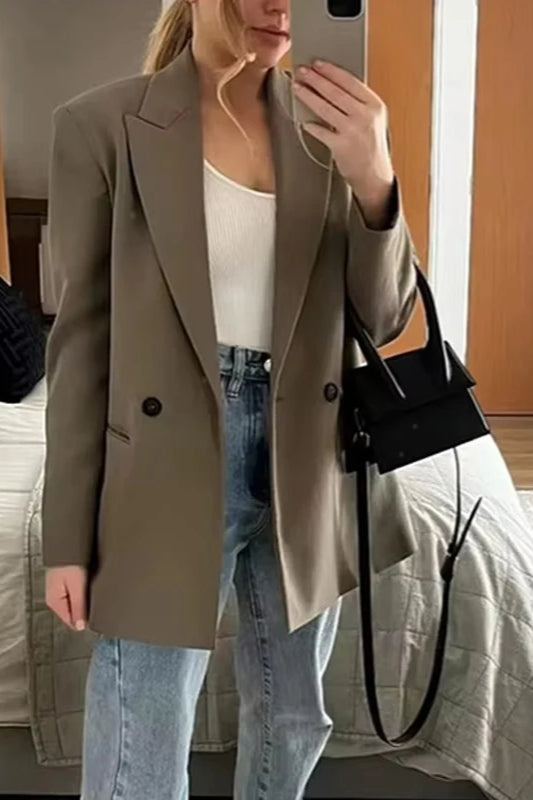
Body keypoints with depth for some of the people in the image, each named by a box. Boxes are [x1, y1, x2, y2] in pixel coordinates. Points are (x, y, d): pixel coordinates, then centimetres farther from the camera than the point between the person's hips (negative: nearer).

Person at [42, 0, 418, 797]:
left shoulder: (325, 141, 5)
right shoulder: (104, 126, -6)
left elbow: (383, 319, 2)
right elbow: (83, 335, -5)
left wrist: (375, 178, -16)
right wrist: (68, 534, -4)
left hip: (303, 476, 5)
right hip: (170, 478, -4)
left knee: (295, 724, 22)